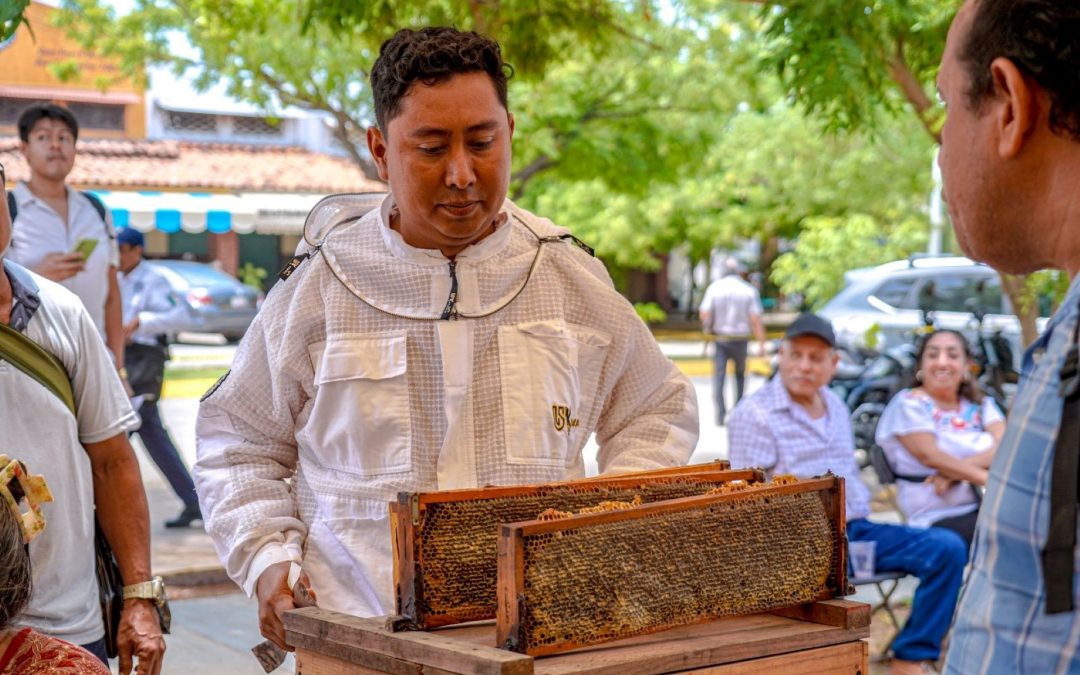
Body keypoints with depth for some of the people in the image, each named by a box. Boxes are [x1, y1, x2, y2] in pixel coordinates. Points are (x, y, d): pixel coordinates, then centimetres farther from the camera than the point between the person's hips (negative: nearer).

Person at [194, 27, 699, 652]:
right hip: (362, 632, -1)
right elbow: (240, 443, 17)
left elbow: (659, 412, 23)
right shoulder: (318, 288, 5)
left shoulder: (572, 279, 10)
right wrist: (269, 558, 2)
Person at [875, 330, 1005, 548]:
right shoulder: (909, 404, 7)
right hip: (940, 518, -5)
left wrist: (954, 473, -15)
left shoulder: (982, 405, 20)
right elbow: (931, 456, -7)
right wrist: (987, 479, -19)